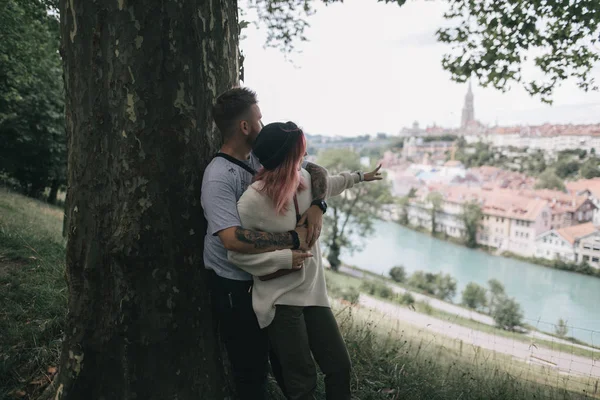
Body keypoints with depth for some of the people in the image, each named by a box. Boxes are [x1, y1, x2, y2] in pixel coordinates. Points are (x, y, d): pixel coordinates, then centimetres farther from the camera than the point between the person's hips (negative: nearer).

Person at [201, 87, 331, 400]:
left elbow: (315, 171, 3)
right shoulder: (218, 178, -23)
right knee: (251, 367, 9)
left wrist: (317, 206, -18)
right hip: (236, 286, -7)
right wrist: (293, 238, -29)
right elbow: (233, 238, -34)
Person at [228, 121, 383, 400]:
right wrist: (286, 259, -19)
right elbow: (236, 254, -16)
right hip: (280, 299, -6)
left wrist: (358, 177, 38)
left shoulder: (304, 179, 1)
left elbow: (328, 184, 25)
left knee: (340, 366, 10)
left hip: (312, 290, 7)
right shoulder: (252, 201, -20)